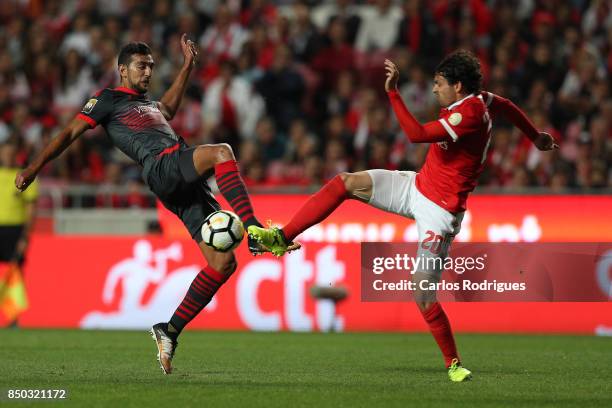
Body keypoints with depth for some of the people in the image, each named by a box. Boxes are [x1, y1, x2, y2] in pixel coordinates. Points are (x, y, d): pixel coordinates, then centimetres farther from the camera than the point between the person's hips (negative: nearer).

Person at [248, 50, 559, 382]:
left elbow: (416, 134, -35)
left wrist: (392, 91, -32)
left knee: (423, 297, -8)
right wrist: (536, 137, 41)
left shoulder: (468, 115, -26)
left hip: (439, 212, -9)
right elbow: (507, 107, 24)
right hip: (416, 187, 9)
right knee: (344, 183, -4)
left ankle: (453, 364, 9)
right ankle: (281, 238, -2)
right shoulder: (480, 101, 2)